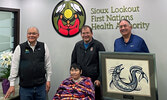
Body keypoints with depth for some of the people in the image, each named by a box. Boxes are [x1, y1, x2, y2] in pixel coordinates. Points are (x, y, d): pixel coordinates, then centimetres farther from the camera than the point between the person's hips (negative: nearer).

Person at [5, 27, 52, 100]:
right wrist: (12, 84, -2)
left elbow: (48, 64, 5)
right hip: (25, 87, -1)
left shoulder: (43, 46, 2)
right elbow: (14, 66, -1)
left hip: (41, 85, 1)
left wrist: (48, 80, 4)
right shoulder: (20, 48, -1)